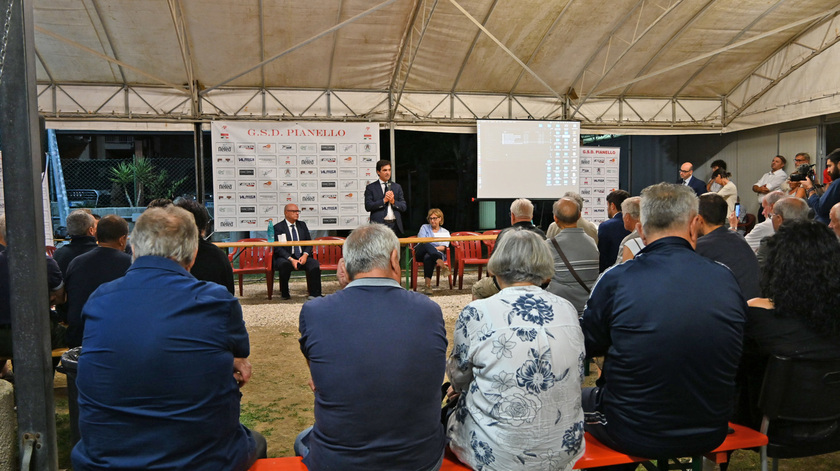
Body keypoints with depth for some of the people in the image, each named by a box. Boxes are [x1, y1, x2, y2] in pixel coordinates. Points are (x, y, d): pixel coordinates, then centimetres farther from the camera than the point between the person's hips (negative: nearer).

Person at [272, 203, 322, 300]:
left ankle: (314, 294, -25)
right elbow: (278, 248, -7)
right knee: (284, 265, -37)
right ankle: (284, 293, -15)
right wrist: (291, 259, -21)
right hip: (285, 258, -3)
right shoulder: (278, 227, 1)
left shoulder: (302, 225, 17)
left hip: (302, 257, 3)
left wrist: (305, 255, -9)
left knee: (314, 263, -27)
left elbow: (309, 242, 13)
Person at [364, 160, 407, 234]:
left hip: (395, 225, 3)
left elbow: (404, 207, 10)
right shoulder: (370, 188, 5)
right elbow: (368, 207, -7)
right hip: (379, 225, -3)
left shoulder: (397, 187, 14)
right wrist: (383, 200, -13)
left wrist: (393, 201, -9)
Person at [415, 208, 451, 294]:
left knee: (428, 257, -39)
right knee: (425, 245, -37)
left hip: (437, 255, 0)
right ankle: (442, 266, -58)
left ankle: (428, 285, -51)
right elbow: (421, 242, 5)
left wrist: (432, 248, -13)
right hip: (421, 254, 0)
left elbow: (443, 248, 5)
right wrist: (431, 248, -14)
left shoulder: (445, 232, 21)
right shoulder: (424, 227, 22)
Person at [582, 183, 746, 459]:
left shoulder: (615, 280, -18)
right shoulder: (726, 278, -9)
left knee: (580, 397, 25)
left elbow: (589, 346, -2)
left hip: (633, 437, -4)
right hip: (710, 435, 4)